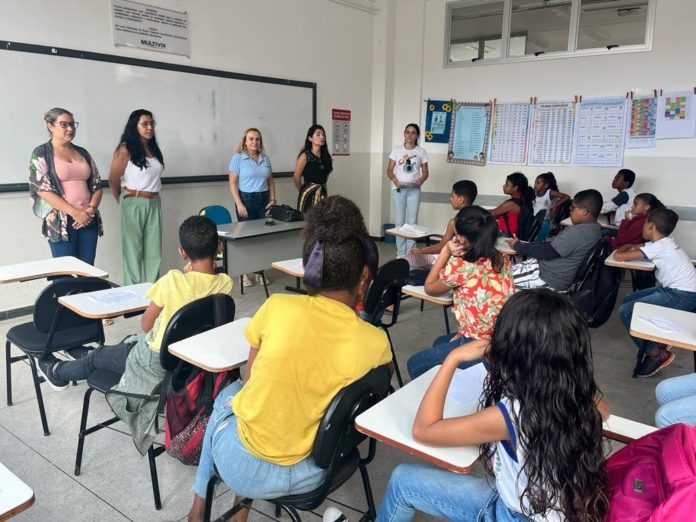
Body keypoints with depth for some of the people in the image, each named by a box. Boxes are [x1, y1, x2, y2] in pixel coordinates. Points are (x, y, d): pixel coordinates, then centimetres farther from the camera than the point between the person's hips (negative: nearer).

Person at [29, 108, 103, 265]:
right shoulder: (41, 154, 1)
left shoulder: (83, 153, 15)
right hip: (61, 222, -4)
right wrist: (75, 213, -16)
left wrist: (91, 209, -7)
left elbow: (97, 185, 12)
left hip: (89, 220, 4)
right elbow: (43, 190, -9)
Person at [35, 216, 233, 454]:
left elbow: (146, 325, -12)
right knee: (132, 345, 32)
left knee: (98, 355, 25)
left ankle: (57, 372, 57)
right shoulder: (226, 283, -16)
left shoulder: (173, 280, -26)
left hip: (157, 365, -4)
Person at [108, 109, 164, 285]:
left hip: (154, 204, 6)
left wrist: (152, 197, 14)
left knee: (154, 251, 8)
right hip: (134, 204, -6)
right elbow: (113, 179, -3)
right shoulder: (125, 149, -8)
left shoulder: (153, 148, 11)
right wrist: (123, 200, 10)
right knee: (133, 251, 2)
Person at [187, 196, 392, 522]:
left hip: (243, 468, -1)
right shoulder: (375, 341, -16)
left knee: (229, 395, 31)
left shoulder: (277, 307, -18)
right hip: (310, 476, 2)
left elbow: (250, 382, -2)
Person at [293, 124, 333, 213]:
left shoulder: (326, 156, 9)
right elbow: (296, 178, -4)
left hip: (323, 194, 6)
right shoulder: (305, 156, -8)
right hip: (309, 194, -6)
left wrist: (321, 187, 16)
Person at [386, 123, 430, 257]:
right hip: (398, 189, 0)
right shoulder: (397, 150, 4)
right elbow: (389, 170, 4)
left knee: (412, 221, 1)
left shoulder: (421, 152, 5)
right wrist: (395, 180, -16)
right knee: (399, 221, 2)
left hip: (414, 190, 0)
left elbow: (425, 172, 7)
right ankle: (401, 253, 10)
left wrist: (420, 181, -14)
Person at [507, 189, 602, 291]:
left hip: (549, 280, -10)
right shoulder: (594, 228, 6)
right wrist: (526, 245, 4)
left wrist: (517, 246, -8)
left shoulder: (578, 232, -27)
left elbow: (547, 252, -22)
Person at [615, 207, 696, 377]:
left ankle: (657, 354, -3)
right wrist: (631, 247, 2)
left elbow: (618, 256, -20)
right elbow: (631, 247, 23)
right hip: (675, 289, 10)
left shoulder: (659, 247, -17)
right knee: (629, 300, 13)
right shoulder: (664, 242, 11)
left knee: (626, 312, -13)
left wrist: (625, 249, 0)